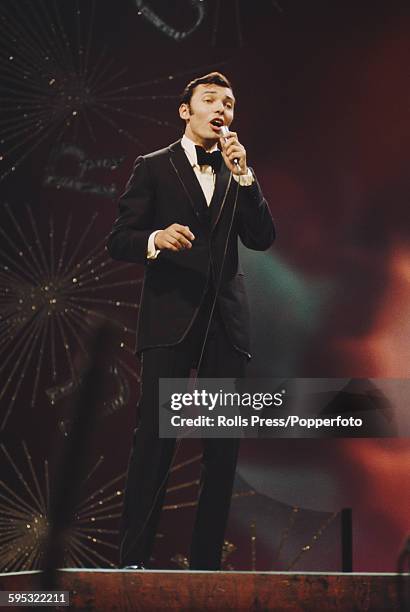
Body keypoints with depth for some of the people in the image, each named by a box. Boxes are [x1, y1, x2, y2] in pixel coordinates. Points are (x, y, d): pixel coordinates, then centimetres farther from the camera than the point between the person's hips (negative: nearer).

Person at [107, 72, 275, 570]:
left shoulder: (237, 174, 18)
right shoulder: (153, 168, 7)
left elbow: (262, 239, 5)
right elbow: (118, 242, 1)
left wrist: (243, 175, -4)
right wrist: (155, 239, -21)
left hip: (226, 319, 4)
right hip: (171, 317, -4)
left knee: (224, 445, 2)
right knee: (154, 438, -10)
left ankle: (206, 562, 8)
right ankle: (133, 559, -7)